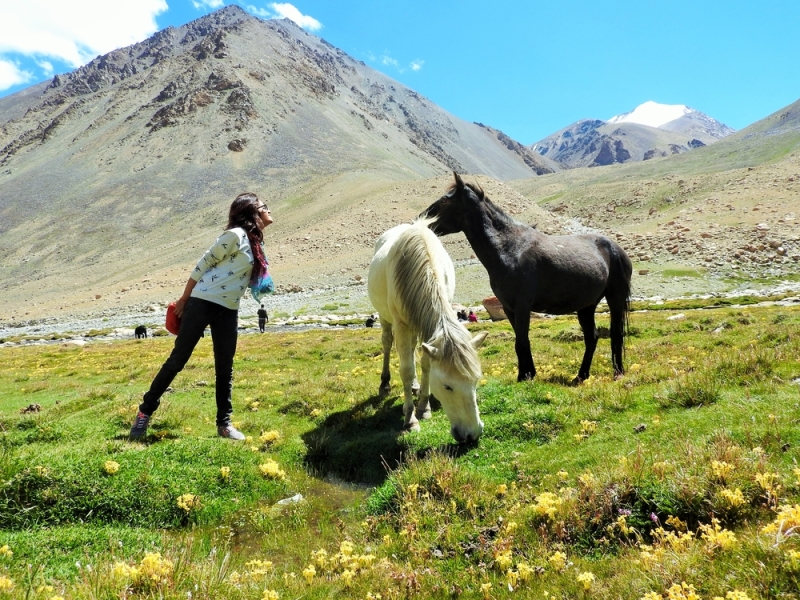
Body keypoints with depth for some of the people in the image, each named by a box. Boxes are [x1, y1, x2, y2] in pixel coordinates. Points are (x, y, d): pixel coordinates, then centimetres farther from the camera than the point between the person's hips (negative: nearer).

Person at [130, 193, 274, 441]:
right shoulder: (235, 235, -10)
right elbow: (203, 263, -8)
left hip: (228, 311, 7)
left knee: (225, 368, 8)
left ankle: (224, 423, 16)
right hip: (203, 302, -7)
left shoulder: (256, 243, 15)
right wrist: (184, 299, -7)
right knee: (178, 359, -1)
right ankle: (145, 411, 14)